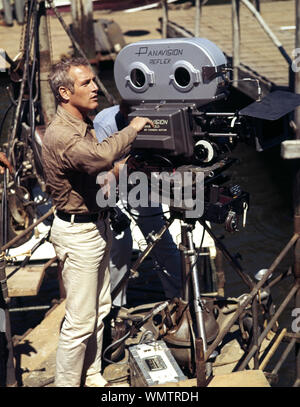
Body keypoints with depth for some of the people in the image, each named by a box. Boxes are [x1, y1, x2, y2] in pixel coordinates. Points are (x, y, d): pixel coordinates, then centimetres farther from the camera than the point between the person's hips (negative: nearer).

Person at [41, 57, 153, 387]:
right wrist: (132, 129, -26)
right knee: (80, 320, -3)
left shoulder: (85, 124, 10)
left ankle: (92, 377, 33)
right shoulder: (59, 134, -23)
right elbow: (100, 156, -41)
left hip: (97, 225, 10)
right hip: (77, 233, -10)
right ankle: (67, 383, 13)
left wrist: (119, 168, 3)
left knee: (99, 310, 18)